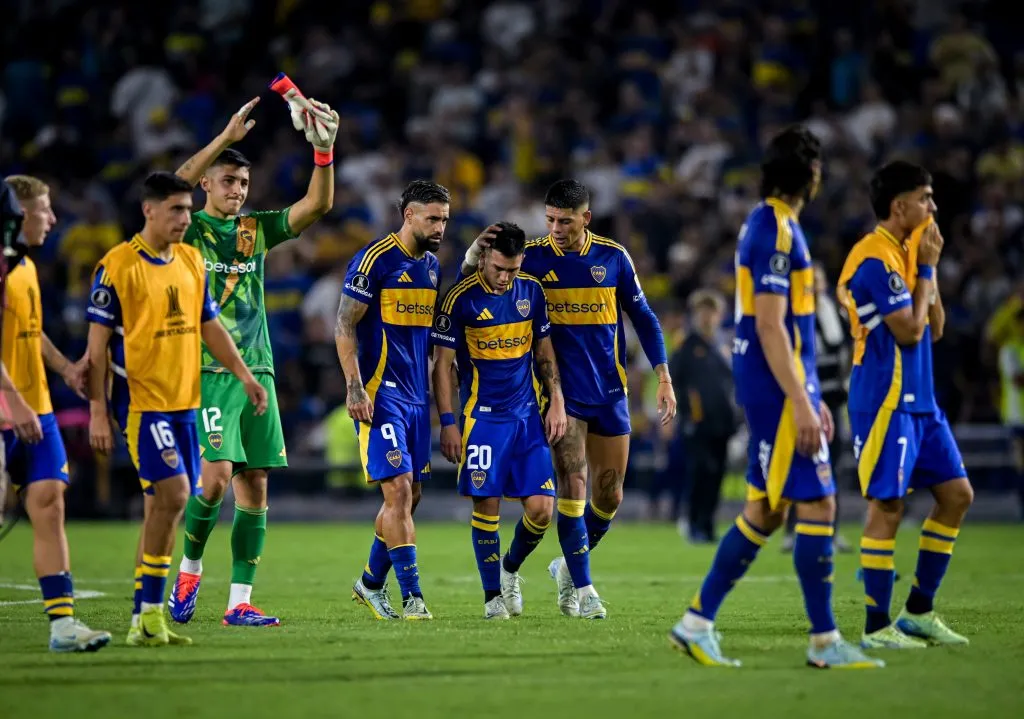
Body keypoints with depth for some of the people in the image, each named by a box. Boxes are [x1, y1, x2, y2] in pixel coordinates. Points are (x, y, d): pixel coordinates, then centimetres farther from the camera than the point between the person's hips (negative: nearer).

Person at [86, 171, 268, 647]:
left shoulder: (192, 261, 12)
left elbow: (209, 326, 20)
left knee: (167, 505, 7)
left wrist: (243, 374, 8)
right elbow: (97, 343, -7)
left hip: (185, 403, 7)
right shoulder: (117, 266, -8)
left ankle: (145, 617, 13)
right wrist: (98, 412, -10)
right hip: (144, 402, -7)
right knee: (174, 495, -16)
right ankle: (151, 612, -7)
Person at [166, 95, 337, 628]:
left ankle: (239, 603, 4)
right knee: (217, 474, -17)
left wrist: (324, 150, -11)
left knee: (254, 487, 1)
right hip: (208, 370, -5)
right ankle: (189, 570, 6)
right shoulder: (191, 229, 1)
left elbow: (318, 205, 4)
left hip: (256, 369, 5)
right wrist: (226, 138, -26)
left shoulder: (256, 230, 13)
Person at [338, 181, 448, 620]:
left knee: (409, 495, 10)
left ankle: (371, 583, 24)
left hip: (416, 397, 8)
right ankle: (412, 597, -11)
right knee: (398, 491, -12)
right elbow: (345, 325, -11)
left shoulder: (432, 266, 14)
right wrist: (354, 386, -18)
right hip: (381, 394, -8)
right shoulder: (375, 260, -10)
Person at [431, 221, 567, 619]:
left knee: (541, 508, -4)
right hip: (482, 417, -4)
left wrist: (557, 402, 7)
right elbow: (442, 364, -5)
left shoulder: (531, 290, 4)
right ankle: (493, 594, 10)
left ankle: (511, 569, 24)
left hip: (528, 414, 4)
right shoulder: (461, 299, -9)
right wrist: (448, 422, -9)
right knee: (486, 506, -5)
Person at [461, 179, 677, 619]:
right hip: (561, 394, -2)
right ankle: (582, 588, -4)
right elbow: (470, 279, -2)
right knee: (572, 487, -14)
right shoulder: (533, 256, -4)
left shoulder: (613, 257, 0)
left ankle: (569, 565, 30)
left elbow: (642, 316, 9)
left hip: (609, 393, 3)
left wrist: (664, 378, 2)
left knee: (609, 496, 6)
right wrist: (476, 251, -24)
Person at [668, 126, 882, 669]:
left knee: (765, 511, 11)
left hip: (776, 390, 10)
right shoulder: (776, 232, -15)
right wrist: (801, 405, -22)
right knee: (818, 505, -7)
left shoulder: (769, 225, 16)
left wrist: (810, 397, 25)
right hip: (778, 390, -10)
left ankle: (696, 623, 14)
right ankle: (824, 642, -4)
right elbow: (770, 327, -20)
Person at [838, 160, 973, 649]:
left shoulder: (905, 251, 14)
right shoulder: (875, 259, -15)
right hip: (886, 400, -10)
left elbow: (934, 328, 14)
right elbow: (909, 330, -19)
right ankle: (876, 626, -2)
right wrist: (926, 269, -10)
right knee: (888, 506, -8)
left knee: (957, 494, 9)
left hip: (920, 399, 10)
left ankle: (919, 612, 16)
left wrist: (930, 268, 4)